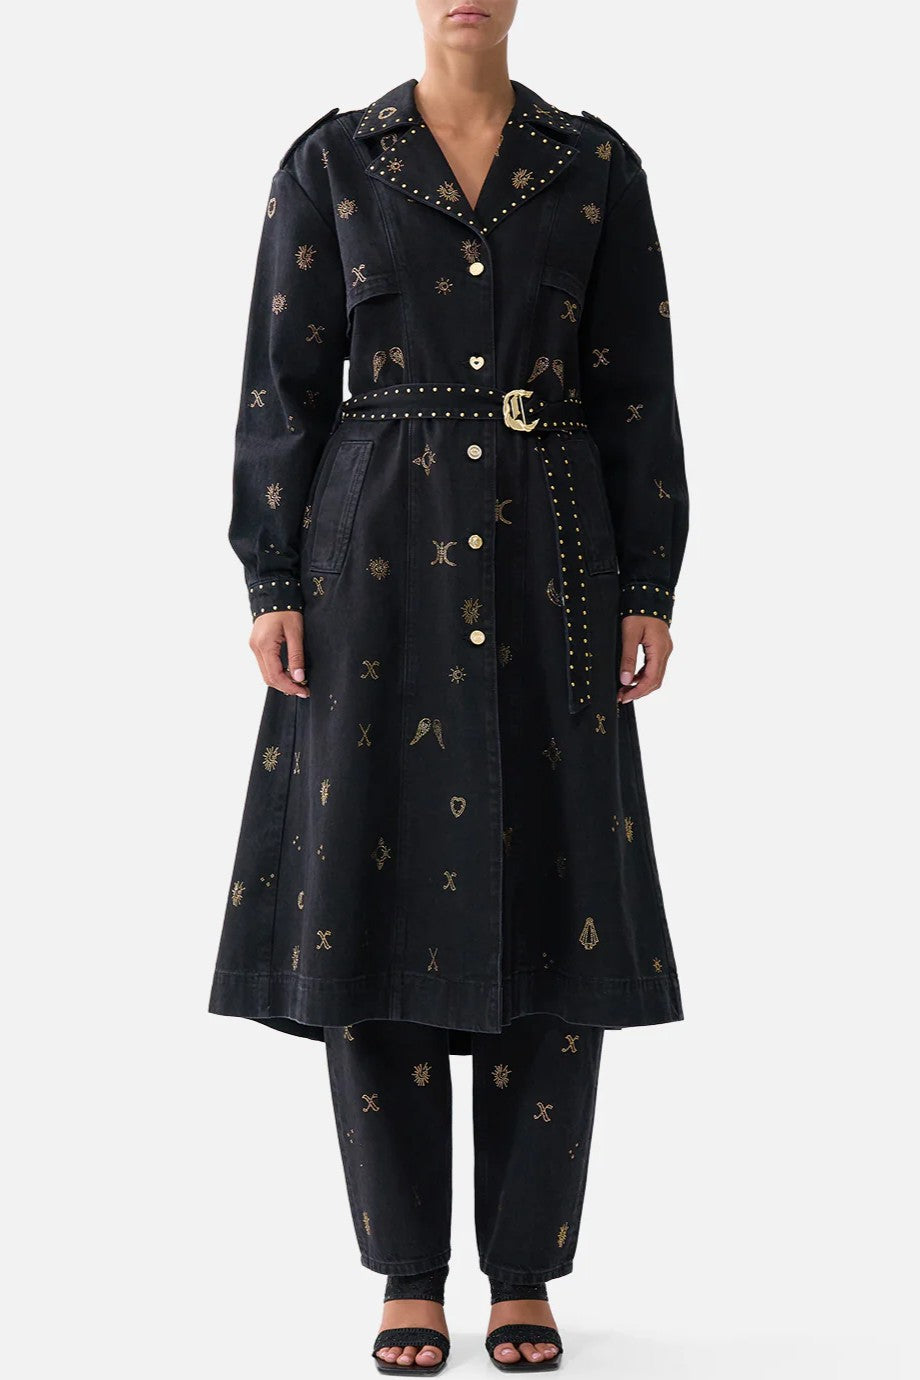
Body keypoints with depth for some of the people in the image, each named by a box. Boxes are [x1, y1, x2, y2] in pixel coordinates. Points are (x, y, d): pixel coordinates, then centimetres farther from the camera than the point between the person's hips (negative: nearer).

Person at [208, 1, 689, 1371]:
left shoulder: (599, 167, 8)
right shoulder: (327, 162, 6)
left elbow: (638, 392, 6)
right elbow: (282, 383, 2)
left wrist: (650, 591, -1)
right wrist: (271, 586, -6)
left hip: (547, 558, 1)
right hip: (378, 556, 0)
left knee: (547, 899, 0)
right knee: (377, 888, -1)